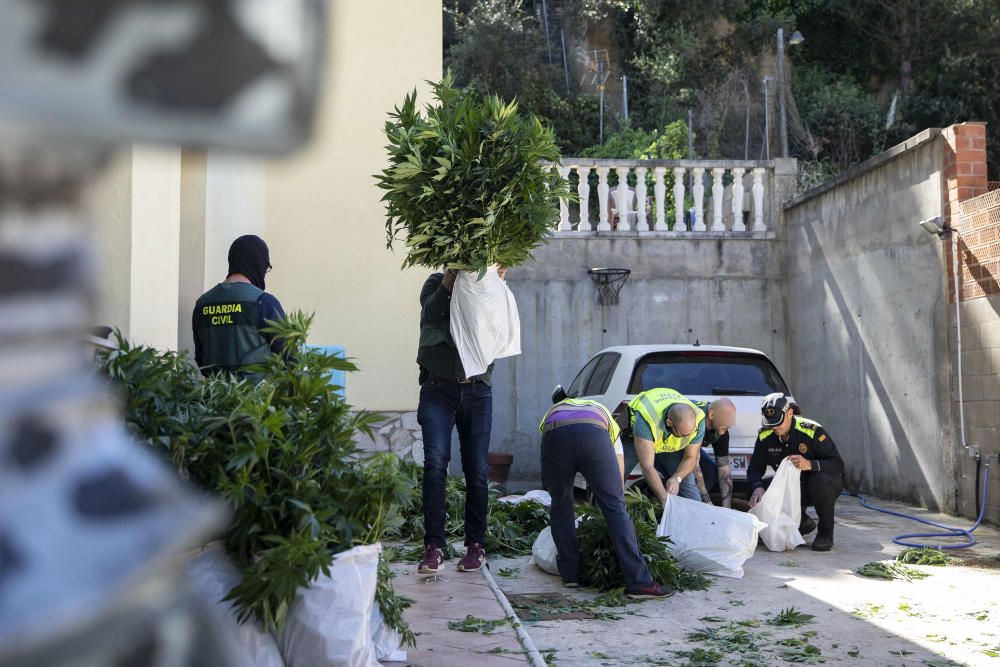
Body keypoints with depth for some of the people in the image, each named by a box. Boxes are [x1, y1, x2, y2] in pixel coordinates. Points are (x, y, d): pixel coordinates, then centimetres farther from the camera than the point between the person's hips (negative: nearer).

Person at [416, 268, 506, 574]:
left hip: (477, 391, 2)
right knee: (436, 462, -14)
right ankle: (434, 546, -10)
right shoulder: (437, 282, 8)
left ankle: (476, 545, 13)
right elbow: (431, 313, -11)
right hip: (438, 389, -2)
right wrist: (451, 278, -18)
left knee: (477, 470, 2)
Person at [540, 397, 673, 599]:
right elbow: (619, 479, 36)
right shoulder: (606, 418, 43)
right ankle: (639, 582, 1)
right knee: (615, 507, 5)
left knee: (561, 506, 22)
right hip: (593, 435, -1)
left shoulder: (553, 411, 46)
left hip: (554, 434, 1)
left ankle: (570, 573, 26)